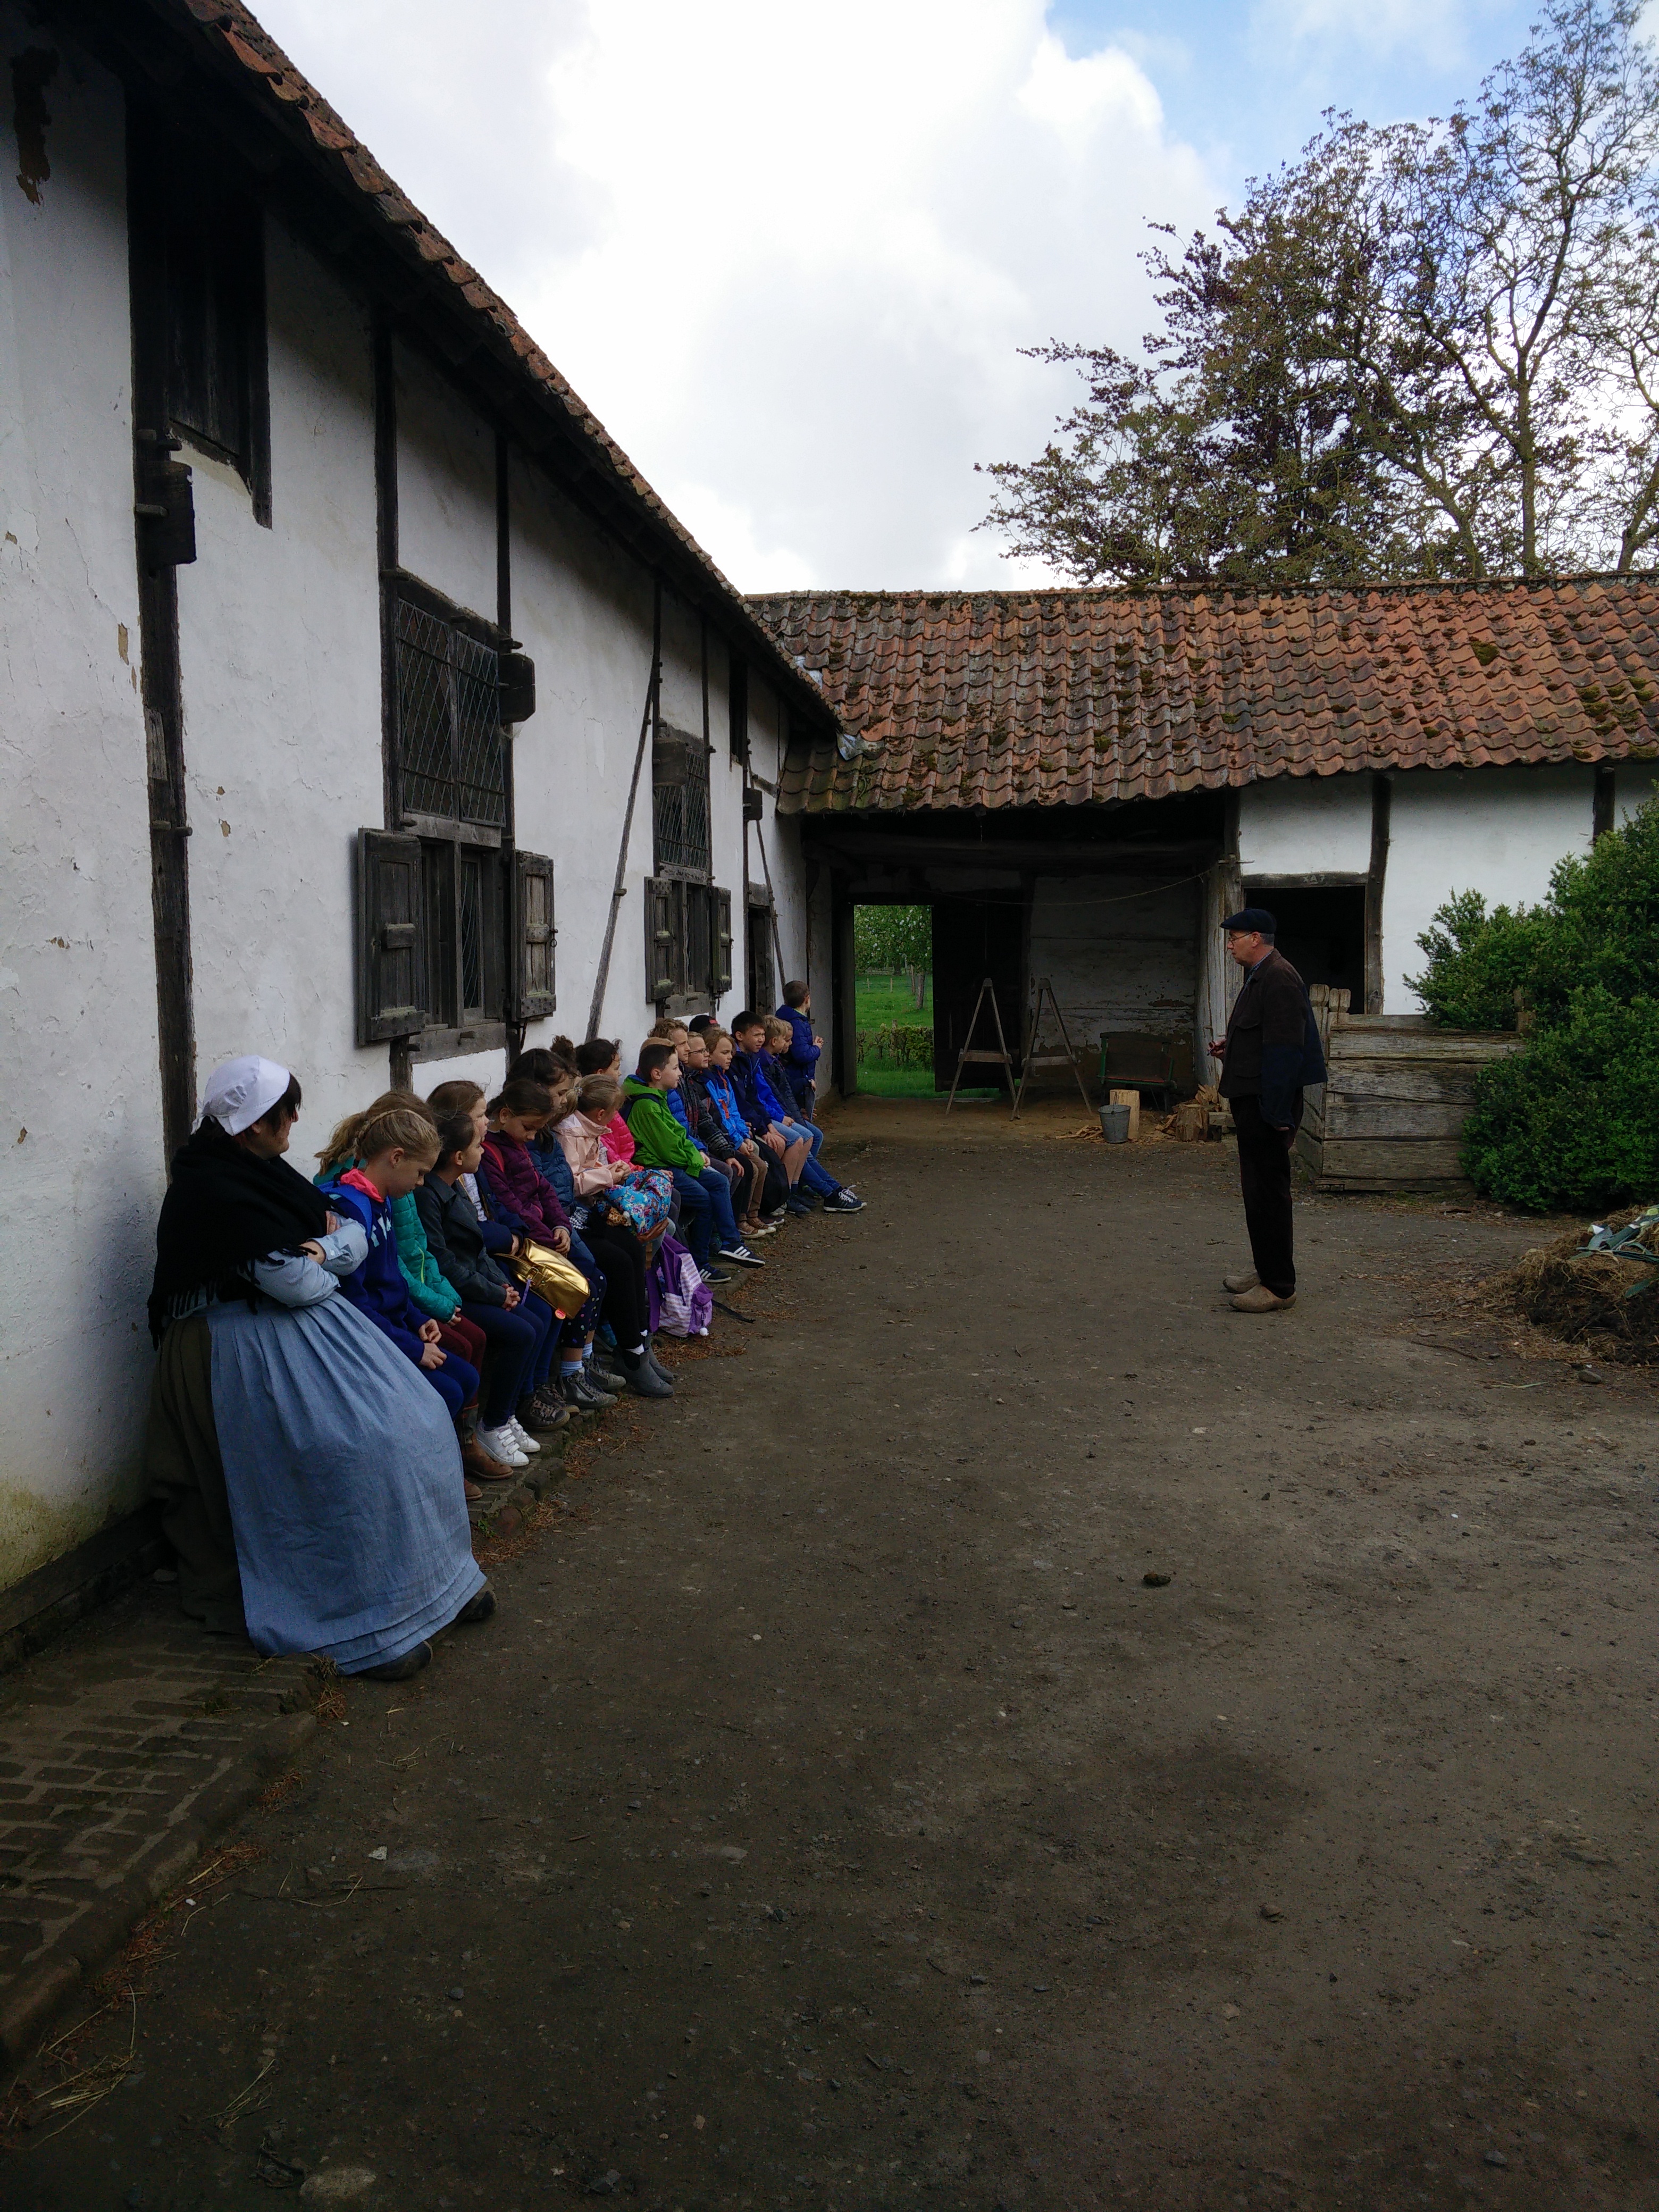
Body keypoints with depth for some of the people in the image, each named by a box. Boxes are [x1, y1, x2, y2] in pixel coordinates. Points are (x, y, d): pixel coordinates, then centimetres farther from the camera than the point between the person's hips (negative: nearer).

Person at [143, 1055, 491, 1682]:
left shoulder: (261, 1171, 11)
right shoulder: (212, 1190, -18)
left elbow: (356, 1236, 11)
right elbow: (294, 1282, -21)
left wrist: (320, 1250, -10)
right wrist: (328, 1263, 0)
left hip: (303, 1325, 9)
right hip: (249, 1344, -9)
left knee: (416, 1423, -1)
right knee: (356, 1450, -23)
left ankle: (437, 1576, 10)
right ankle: (363, 1630, -13)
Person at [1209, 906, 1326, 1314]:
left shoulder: (1278, 979, -17)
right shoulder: (1258, 977, 17)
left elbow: (1284, 1049, -22)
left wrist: (1277, 1114, -23)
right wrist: (1229, 1047, 9)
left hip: (1267, 1105, -11)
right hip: (1252, 1101, 11)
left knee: (1268, 1192, -6)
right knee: (1259, 1189, 17)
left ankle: (1278, 1286, 1)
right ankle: (1265, 1269, 28)